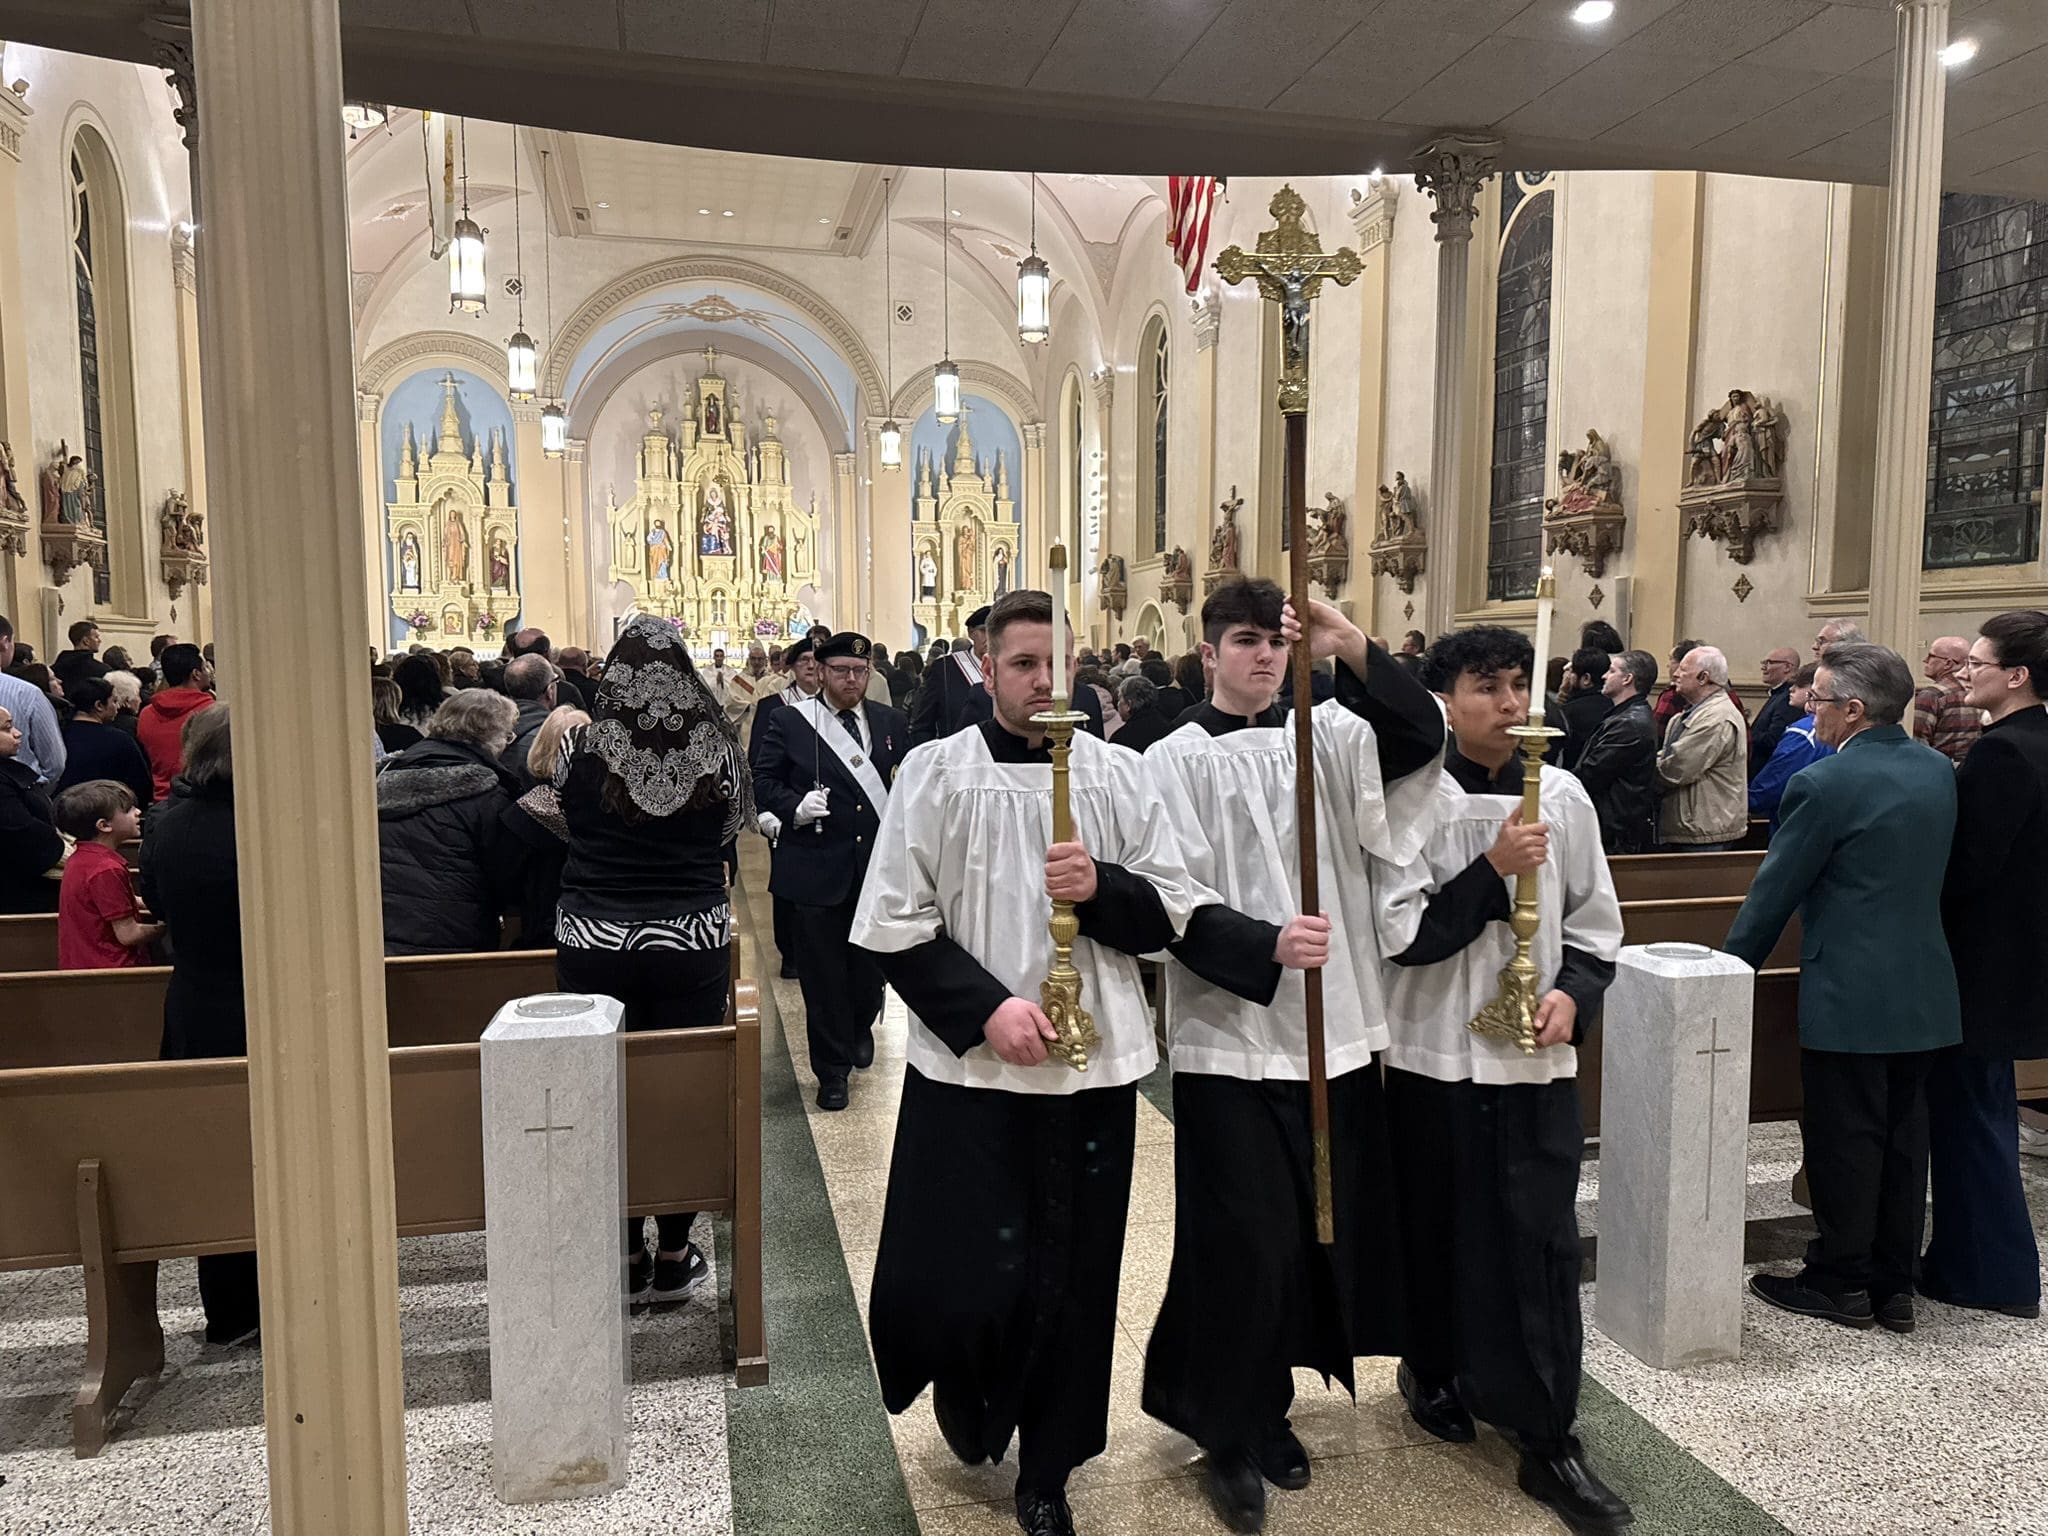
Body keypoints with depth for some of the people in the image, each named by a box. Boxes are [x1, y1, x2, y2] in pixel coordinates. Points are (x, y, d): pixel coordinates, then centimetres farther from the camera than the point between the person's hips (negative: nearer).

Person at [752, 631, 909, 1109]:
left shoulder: (892, 722, 7)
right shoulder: (789, 722, -1)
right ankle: (832, 1070, 20)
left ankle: (861, 1028, 46)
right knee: (823, 975, 5)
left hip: (878, 867, 3)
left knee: (872, 963, 15)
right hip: (816, 869, -2)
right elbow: (763, 782, 0)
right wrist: (795, 806, -18)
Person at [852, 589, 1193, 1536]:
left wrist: (1100, 888, -15)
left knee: (1072, 1279, 11)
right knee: (964, 1277, 5)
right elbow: (891, 925, -6)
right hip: (970, 1067, -2)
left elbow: (1170, 914, 4)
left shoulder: (1117, 774, 2)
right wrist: (985, 1007, -16)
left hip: (1095, 1067, 2)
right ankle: (966, 1397, 41)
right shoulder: (935, 773, -4)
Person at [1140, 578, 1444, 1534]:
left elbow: (1422, 738, -10)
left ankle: (1265, 1406, 34)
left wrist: (1353, 649, -23)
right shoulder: (1176, 762, -3)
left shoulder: (1327, 737, 8)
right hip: (1230, 1035, -4)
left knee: (1318, 1230, 13)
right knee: (1245, 1245, 0)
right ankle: (1231, 1435, 20)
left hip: (1333, 1026, 4)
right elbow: (1175, 903, -9)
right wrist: (1269, 945, -25)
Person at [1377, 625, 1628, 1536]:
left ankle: (1550, 1438, 14)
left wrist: (1574, 994, -9)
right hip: (1435, 1053, -2)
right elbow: (1402, 934, -14)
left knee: (1542, 1242, 3)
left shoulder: (1563, 796, 2)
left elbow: (1596, 924, 9)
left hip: (1537, 1056, 2)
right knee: (1440, 1230, 14)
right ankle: (1432, 1368, 39)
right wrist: (1492, 872, -22)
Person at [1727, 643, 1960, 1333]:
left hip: (1849, 995, -7)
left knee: (1844, 1141, 4)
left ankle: (1841, 1282, 16)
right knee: (1903, 1136, 14)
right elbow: (1932, 871, 17)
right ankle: (1896, 1283, 24)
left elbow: (1776, 889, -11)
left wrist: (1734, 965, 1)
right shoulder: (1940, 770, 6)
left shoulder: (1823, 783, -17)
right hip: (1925, 988, 7)